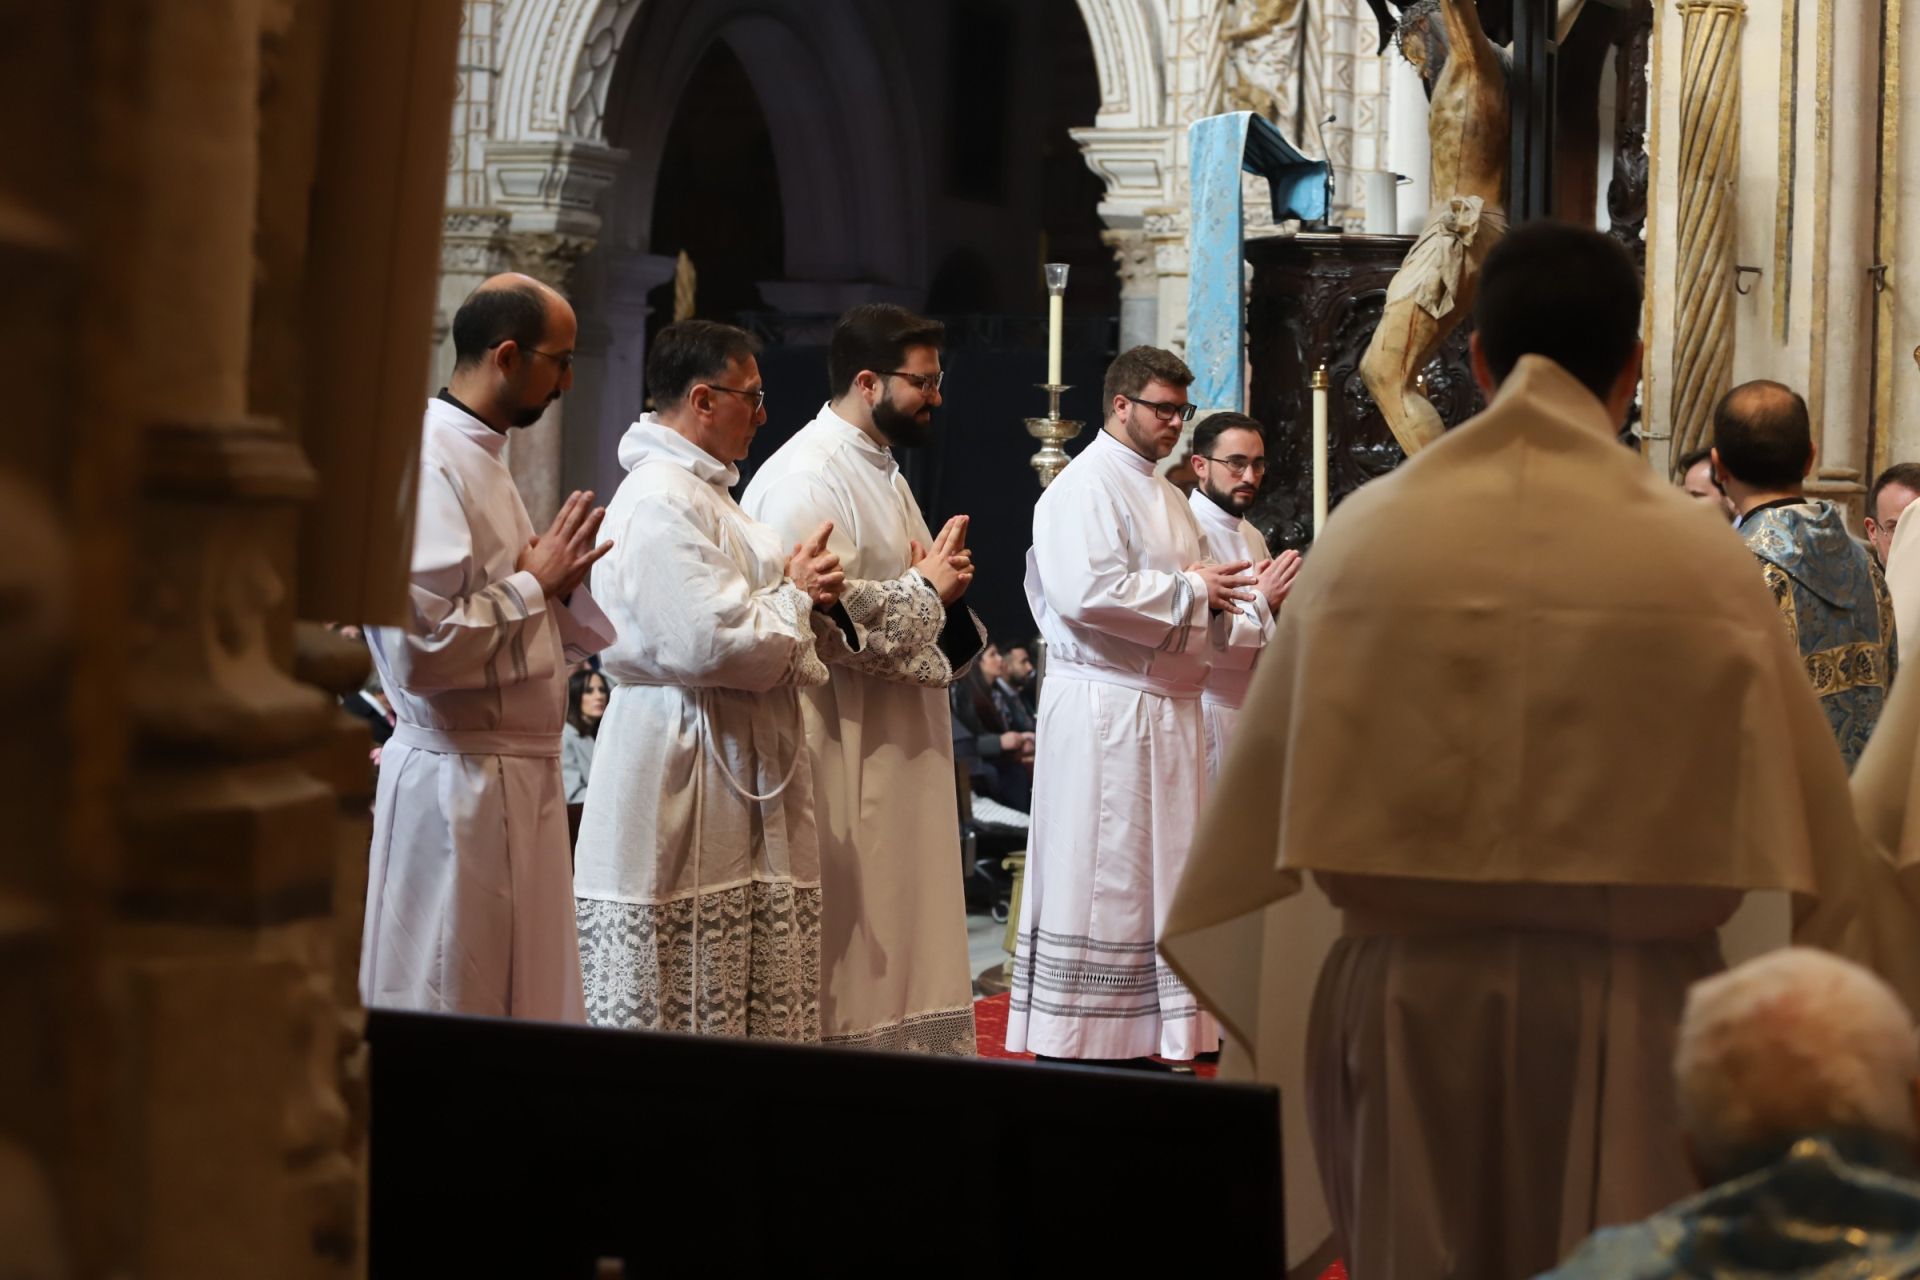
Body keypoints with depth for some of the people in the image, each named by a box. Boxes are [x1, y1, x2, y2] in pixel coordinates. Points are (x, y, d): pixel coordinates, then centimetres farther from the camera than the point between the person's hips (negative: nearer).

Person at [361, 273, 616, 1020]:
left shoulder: (480, 457, 15)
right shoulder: (430, 466, -15)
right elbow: (419, 650, -24)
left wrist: (558, 581, 3)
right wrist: (534, 584, -13)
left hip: (518, 780, 10)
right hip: (459, 783, -10)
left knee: (523, 1002, 12)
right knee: (454, 1008, -2)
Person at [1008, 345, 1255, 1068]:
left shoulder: (1167, 498, 20)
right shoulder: (1086, 486, -10)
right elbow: (1087, 591, -24)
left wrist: (1219, 594, 5)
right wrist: (1190, 592, -14)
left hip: (1165, 709, 9)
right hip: (1105, 709, -9)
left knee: (1156, 870, 10)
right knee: (1097, 876, -7)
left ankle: (1139, 1041, 15)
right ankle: (1073, 1045, -2)